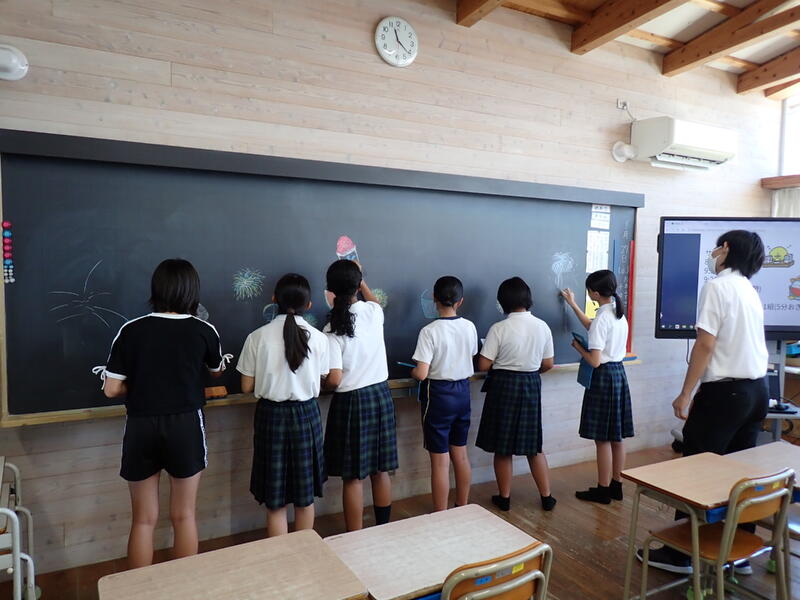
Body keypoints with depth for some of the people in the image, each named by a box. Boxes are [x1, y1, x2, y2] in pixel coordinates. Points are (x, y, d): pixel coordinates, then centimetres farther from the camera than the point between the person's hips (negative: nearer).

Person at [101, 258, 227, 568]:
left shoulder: (131, 330, -7)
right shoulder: (204, 330, -6)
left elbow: (111, 389, -5)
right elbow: (217, 370, 14)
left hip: (141, 427, 1)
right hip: (186, 425, 0)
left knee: (143, 520, 15)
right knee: (184, 516, 14)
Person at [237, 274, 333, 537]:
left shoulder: (257, 337, -10)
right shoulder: (318, 338, -8)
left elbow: (247, 387, -4)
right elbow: (323, 377, 4)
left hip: (271, 415, -1)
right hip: (306, 415, 1)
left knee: (275, 500, 11)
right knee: (305, 497, 17)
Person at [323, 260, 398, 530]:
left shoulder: (333, 329, -16)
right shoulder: (374, 312, -3)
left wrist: (322, 384, 5)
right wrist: (359, 278, 35)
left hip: (351, 402, -5)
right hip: (381, 396, 5)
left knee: (353, 477, 5)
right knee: (381, 470, 16)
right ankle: (383, 530, 29)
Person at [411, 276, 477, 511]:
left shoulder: (430, 331, -18)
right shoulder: (470, 327, -3)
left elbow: (421, 374, -22)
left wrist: (412, 370, 0)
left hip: (438, 395, -5)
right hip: (463, 392, 5)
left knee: (440, 461, 3)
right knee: (461, 454, 18)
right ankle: (463, 508, 32)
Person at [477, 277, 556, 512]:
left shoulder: (499, 329, -15)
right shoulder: (542, 326, -2)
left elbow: (484, 365, -14)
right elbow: (548, 364, 4)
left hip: (504, 386, -4)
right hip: (532, 386, 4)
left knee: (503, 447, 9)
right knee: (533, 445, 17)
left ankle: (504, 498, 21)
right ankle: (547, 497, 23)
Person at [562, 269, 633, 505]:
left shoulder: (601, 319, -20)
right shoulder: (619, 314, 8)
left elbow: (594, 361, -22)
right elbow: (593, 328, 27)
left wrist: (578, 346, -4)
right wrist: (572, 304, 32)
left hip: (604, 377, -9)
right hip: (619, 373, 9)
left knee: (602, 439, 2)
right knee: (617, 436, 15)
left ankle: (603, 490, 12)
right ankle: (616, 485, 25)